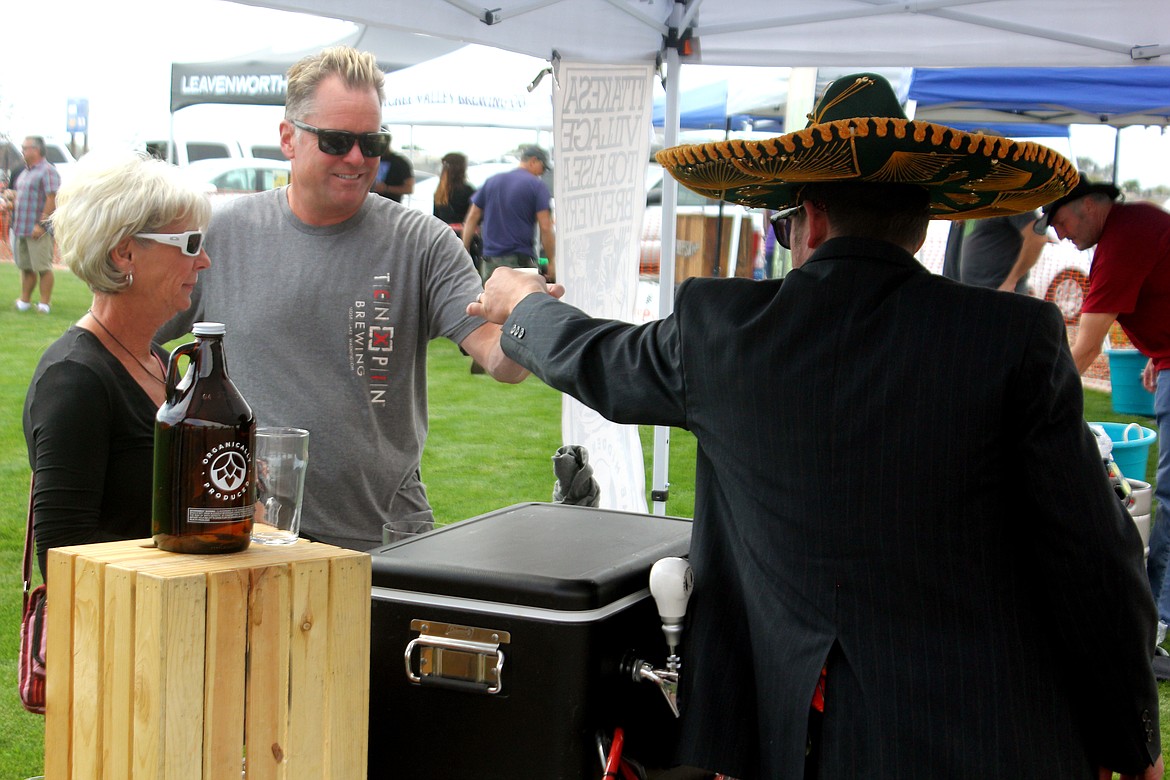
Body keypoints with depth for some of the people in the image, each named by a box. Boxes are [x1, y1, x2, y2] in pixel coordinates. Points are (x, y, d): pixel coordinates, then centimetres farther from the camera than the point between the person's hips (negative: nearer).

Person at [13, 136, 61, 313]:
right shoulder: (26, 172, 18)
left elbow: (52, 199, -17)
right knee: (26, 267, 13)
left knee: (43, 268, -4)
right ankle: (24, 301, 20)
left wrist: (41, 224, -19)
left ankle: (45, 304, -1)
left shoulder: (47, 171, -11)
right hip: (22, 228, 9)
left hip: (39, 230, -9)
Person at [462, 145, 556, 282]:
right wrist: (552, 262, -5)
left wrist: (464, 250, 18)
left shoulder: (492, 181, 15)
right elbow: (545, 228, -10)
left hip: (490, 261, 5)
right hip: (520, 260, -5)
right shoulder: (536, 186, -3)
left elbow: (472, 218, 15)